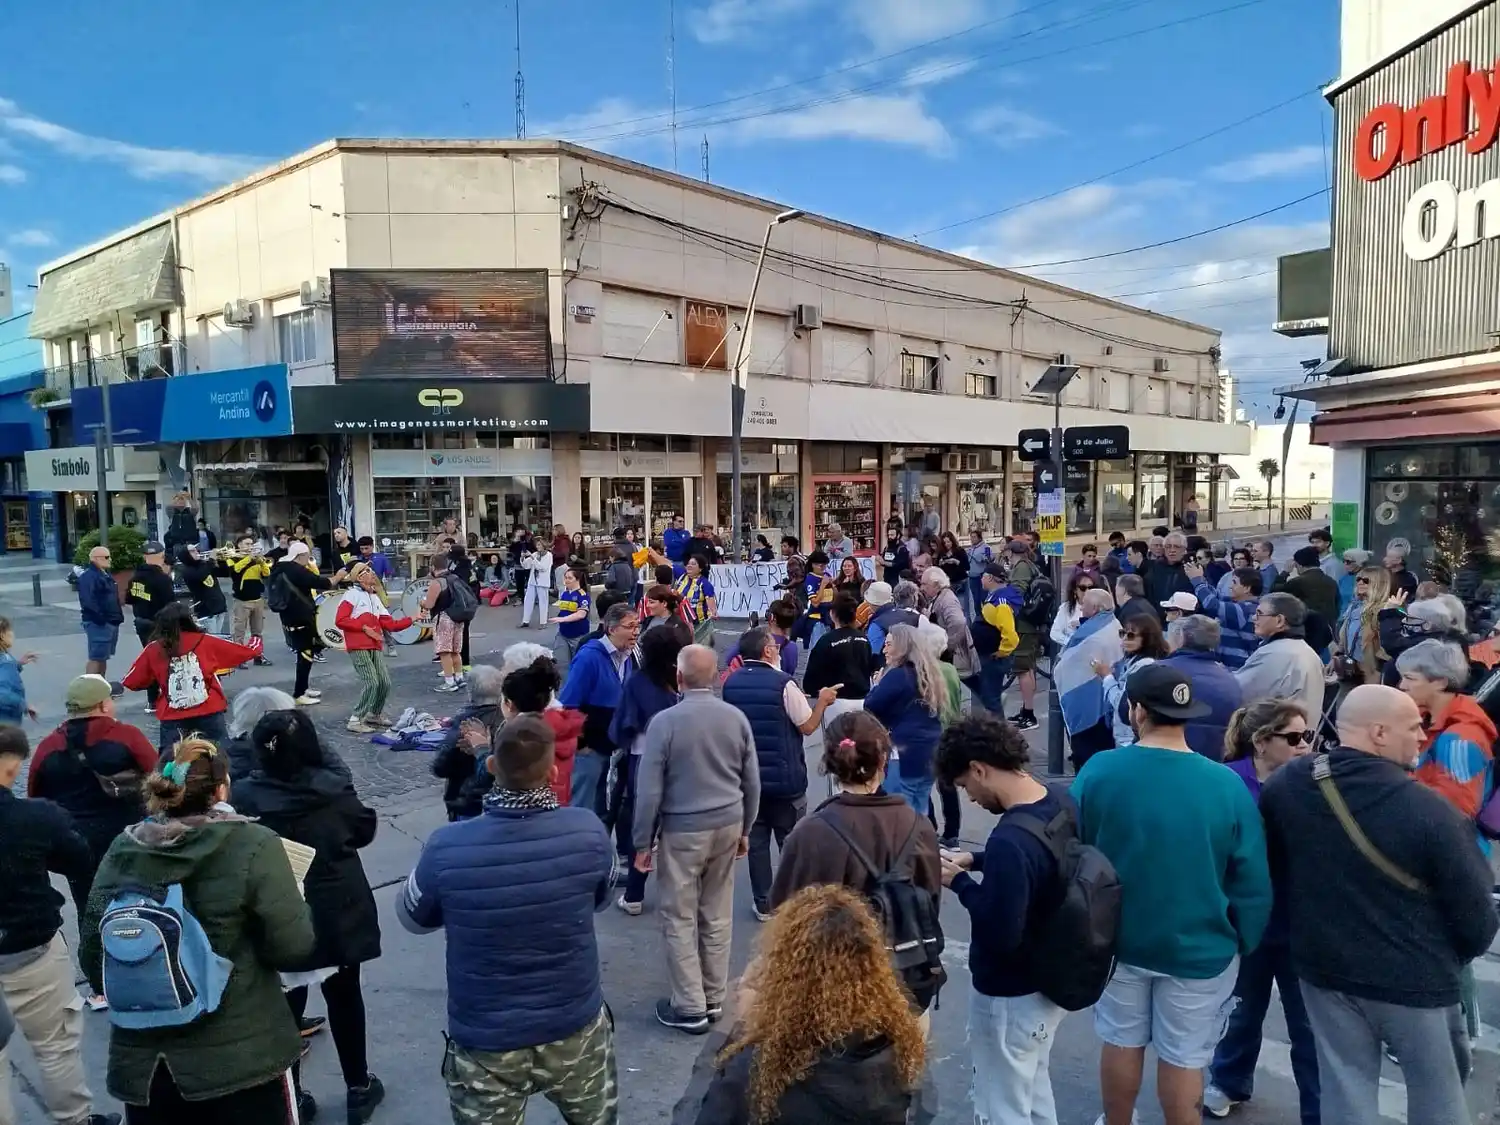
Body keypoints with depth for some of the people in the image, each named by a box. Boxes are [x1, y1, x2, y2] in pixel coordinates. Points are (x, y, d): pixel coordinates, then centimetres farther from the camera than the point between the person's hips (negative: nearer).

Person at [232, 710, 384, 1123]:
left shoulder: (245, 796, -19)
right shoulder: (334, 788, -18)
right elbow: (364, 830, -1)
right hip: (338, 914, 0)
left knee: (286, 1005, 18)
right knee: (344, 999, 18)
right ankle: (358, 1088, 31)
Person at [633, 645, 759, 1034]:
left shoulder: (665, 721, -15)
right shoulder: (736, 717, -2)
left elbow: (649, 789, -12)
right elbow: (752, 781, 5)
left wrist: (643, 841, -2)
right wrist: (744, 829, 17)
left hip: (683, 829, -4)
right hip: (727, 824, 5)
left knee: (680, 920, 7)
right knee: (718, 916, 14)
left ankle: (690, 1008, 13)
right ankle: (714, 999, 26)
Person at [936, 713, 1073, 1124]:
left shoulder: (1009, 839, -34)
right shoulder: (1062, 803, -6)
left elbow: (1000, 935, -31)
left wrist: (960, 882, -18)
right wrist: (977, 860, 4)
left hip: (1011, 997, -9)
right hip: (1051, 982, 9)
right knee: (1034, 1088, 29)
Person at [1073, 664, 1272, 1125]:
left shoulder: (1098, 771, -16)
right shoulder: (1226, 784, -18)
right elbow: (1252, 883, -11)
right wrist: (1242, 945, 5)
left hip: (1118, 938, 2)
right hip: (1197, 948, -1)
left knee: (1121, 1042, 21)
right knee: (1183, 1059, 14)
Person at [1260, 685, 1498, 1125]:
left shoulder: (1283, 785, -9)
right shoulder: (1428, 809, -25)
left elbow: (1270, 872, 7)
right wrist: (1453, 957, 8)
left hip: (1323, 968, 4)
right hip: (1413, 979, -4)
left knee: (1345, 1089, 15)